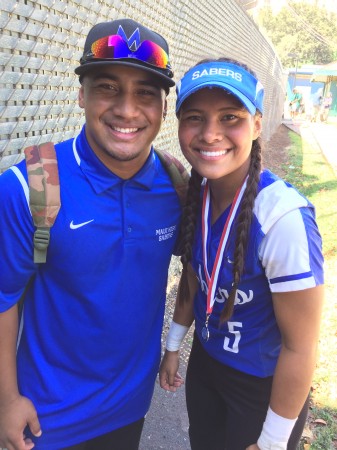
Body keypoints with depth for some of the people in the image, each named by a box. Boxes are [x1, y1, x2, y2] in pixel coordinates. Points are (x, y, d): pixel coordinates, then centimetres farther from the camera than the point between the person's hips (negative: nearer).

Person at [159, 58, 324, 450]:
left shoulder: (284, 218, -31)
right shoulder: (196, 195, -11)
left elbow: (300, 348, -22)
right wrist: (172, 346, 13)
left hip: (264, 385, -5)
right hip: (205, 363, 6)